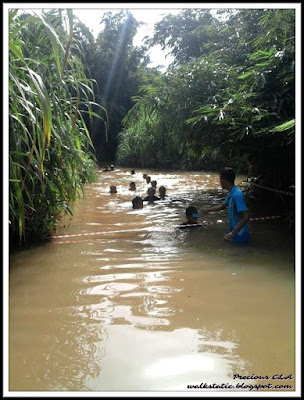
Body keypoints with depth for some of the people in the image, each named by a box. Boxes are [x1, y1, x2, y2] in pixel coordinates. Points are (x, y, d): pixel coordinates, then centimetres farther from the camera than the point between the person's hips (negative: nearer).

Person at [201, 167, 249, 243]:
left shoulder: (237, 195, -24)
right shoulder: (231, 194, 7)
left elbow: (246, 217, -29)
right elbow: (222, 206, 27)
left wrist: (232, 233, -33)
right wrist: (208, 210, 31)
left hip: (239, 236, -9)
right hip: (235, 233, 9)